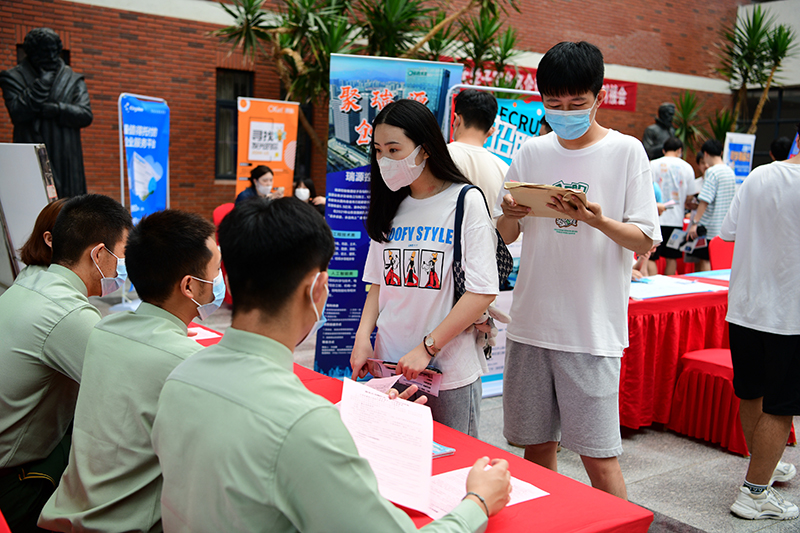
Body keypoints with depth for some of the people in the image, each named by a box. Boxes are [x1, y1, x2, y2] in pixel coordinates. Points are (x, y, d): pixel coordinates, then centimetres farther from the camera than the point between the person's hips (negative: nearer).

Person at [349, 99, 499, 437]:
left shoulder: (466, 202, -8)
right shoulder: (391, 208, 10)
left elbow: (483, 292, -14)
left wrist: (426, 348, -16)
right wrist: (362, 338, -2)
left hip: (449, 372, -5)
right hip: (391, 369, 5)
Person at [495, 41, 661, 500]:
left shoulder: (626, 151, -1)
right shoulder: (531, 153, 9)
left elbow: (645, 241, -4)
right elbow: (508, 236, 14)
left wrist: (597, 220, -22)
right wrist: (511, 215, -9)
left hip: (594, 327, -4)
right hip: (532, 320, 4)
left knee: (599, 457, -2)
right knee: (537, 445, 12)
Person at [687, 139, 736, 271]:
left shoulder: (712, 172, -14)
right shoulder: (730, 172, 12)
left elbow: (705, 200, -20)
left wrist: (695, 223, -20)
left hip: (708, 227, -8)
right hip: (724, 227, 8)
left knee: (703, 261, -2)